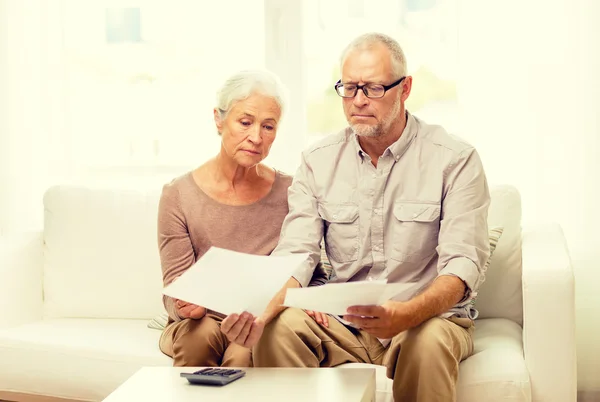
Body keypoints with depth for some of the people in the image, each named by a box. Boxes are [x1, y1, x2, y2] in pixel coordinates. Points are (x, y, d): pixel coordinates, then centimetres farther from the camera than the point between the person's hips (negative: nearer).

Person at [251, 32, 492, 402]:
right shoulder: (319, 161, 7)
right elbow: (297, 249, -1)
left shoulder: (455, 160, -5)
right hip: (340, 322, 3)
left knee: (428, 342, -37)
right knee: (279, 327, -27)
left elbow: (464, 263, -15)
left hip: (429, 316, -2)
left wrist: (407, 314, -34)